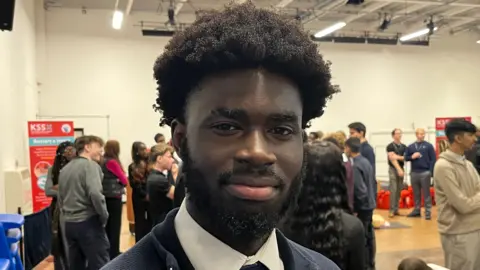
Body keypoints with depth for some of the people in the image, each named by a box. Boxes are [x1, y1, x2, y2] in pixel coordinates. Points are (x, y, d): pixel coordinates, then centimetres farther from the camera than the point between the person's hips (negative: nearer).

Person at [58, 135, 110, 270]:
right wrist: (104, 216, -12)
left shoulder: (65, 169, 15)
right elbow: (95, 194, -24)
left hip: (69, 224, 8)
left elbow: (60, 199, 19)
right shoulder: (91, 165, -10)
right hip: (88, 223, -8)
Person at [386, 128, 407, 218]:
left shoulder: (404, 146, 12)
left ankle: (396, 209, 11)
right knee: (393, 190, -9)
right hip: (393, 169, -5)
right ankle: (392, 210, -6)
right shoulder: (390, 146, -5)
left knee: (399, 190, 6)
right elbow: (392, 159, -14)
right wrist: (399, 169, -21)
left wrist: (398, 157, -11)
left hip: (401, 169, 5)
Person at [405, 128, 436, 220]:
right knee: (416, 193, 11)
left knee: (426, 193, -1)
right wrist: (412, 157, -9)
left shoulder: (428, 146, 0)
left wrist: (431, 171, -11)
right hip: (414, 173, 4)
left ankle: (428, 212, 2)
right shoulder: (411, 146, 10)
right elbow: (406, 158, 12)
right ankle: (417, 210, 19)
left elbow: (433, 159, -4)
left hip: (425, 173, -3)